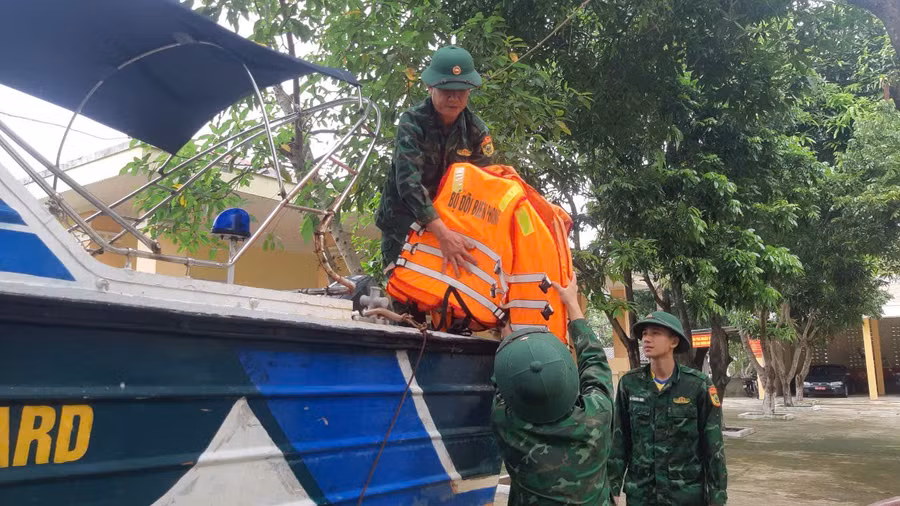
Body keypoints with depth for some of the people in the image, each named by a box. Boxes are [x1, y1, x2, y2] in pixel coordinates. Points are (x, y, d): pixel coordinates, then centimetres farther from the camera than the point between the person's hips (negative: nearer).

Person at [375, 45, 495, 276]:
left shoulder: (476, 129, -7)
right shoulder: (412, 122, -19)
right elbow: (409, 181, -31)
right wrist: (442, 233, -42)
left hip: (449, 219, 3)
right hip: (404, 220, -3)